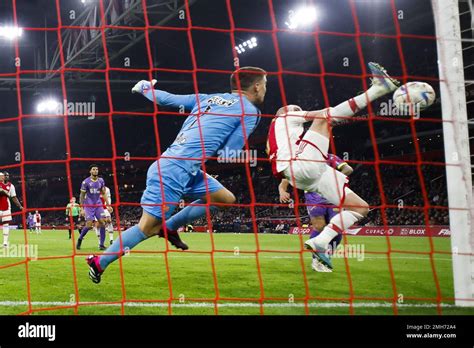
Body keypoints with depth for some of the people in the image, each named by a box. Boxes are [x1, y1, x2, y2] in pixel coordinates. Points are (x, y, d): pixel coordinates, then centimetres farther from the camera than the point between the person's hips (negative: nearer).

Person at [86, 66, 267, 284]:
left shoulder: (208, 98, 16)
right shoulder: (250, 111, -3)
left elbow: (166, 99, 17)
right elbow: (229, 154, -7)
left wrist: (144, 87, 34)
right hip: (174, 171, -8)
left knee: (226, 198, 14)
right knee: (148, 228, 0)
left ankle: (170, 227, 16)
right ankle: (99, 262, 9)